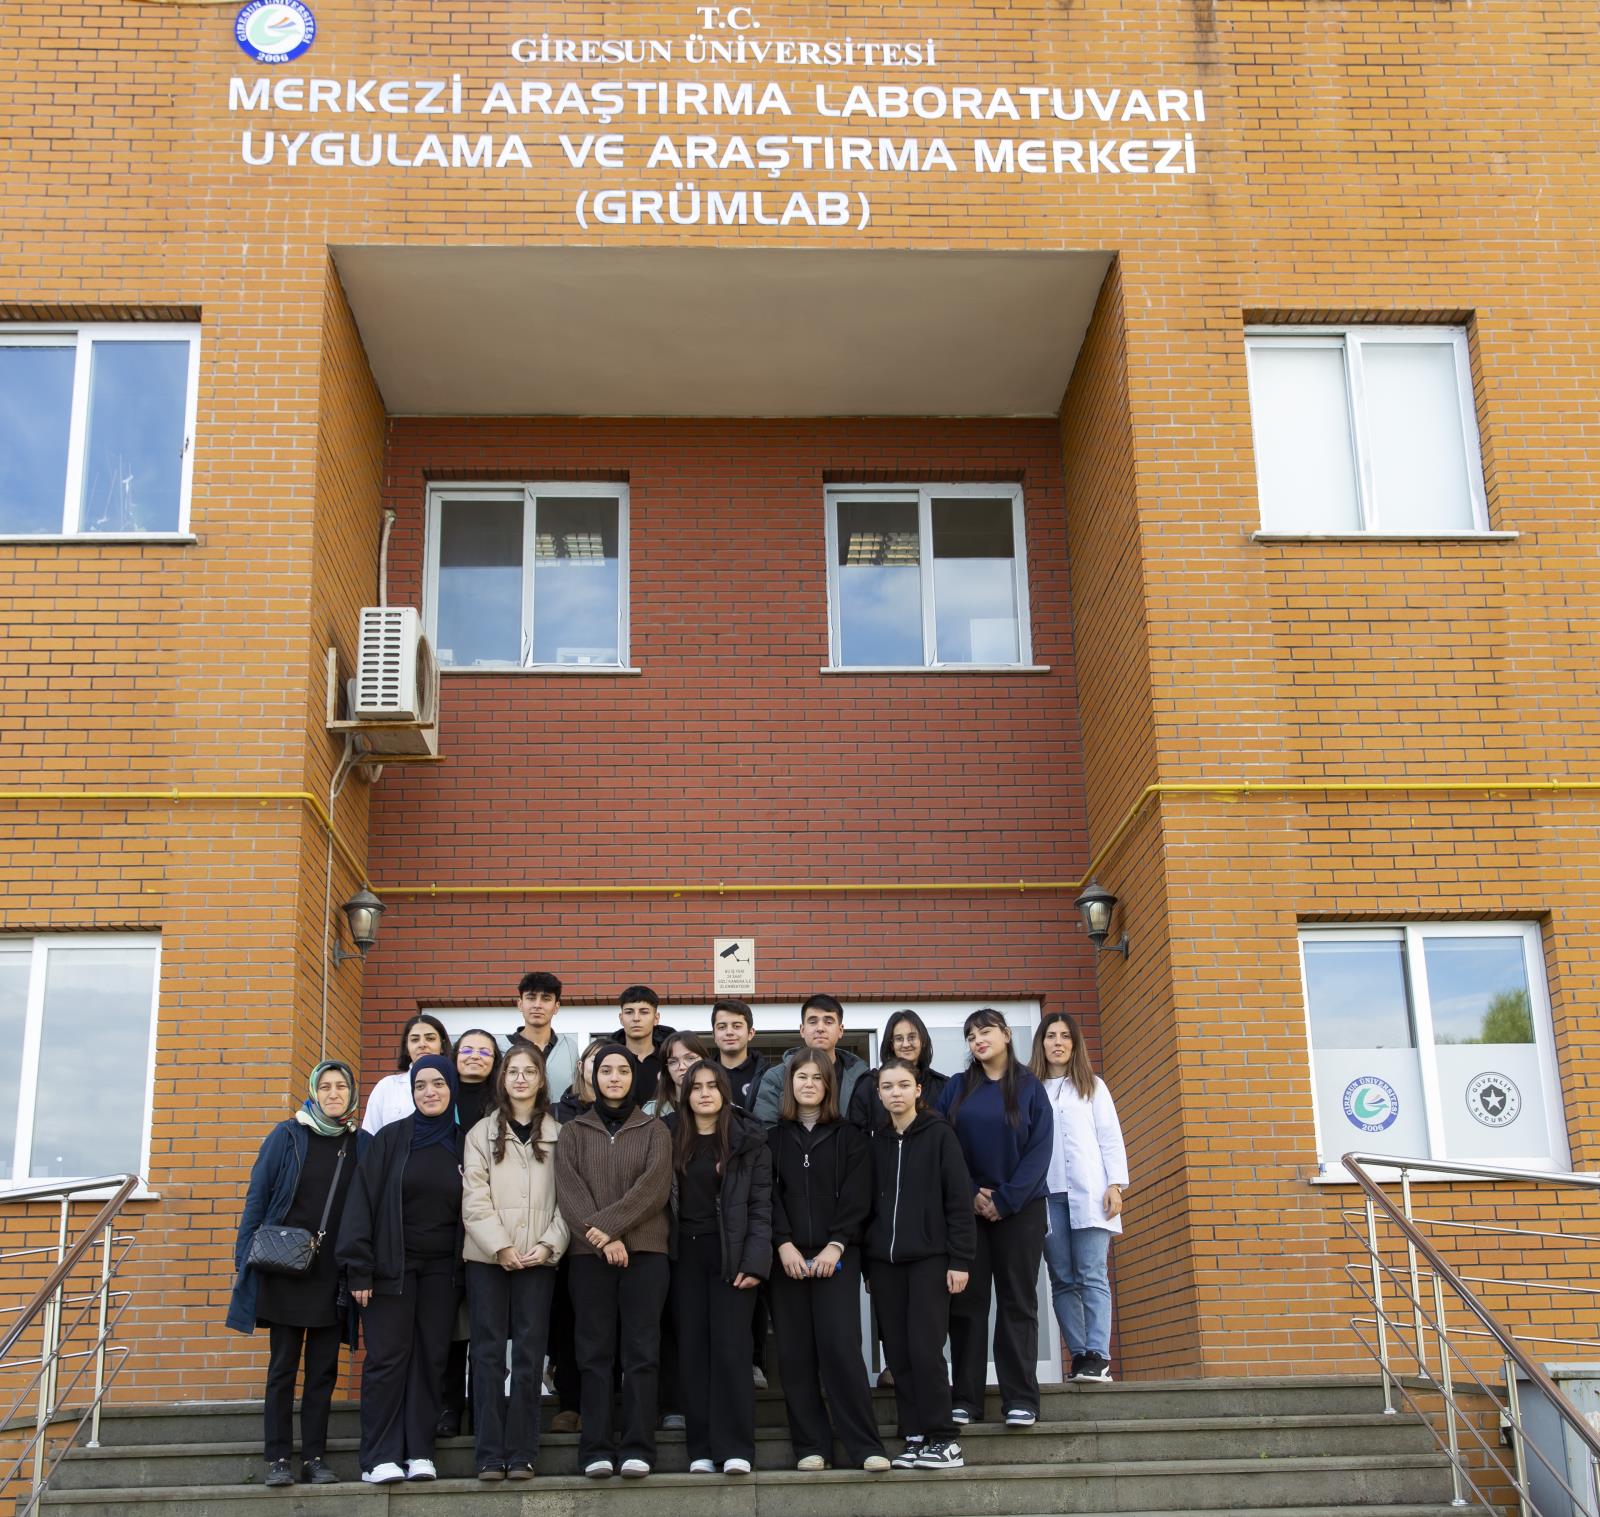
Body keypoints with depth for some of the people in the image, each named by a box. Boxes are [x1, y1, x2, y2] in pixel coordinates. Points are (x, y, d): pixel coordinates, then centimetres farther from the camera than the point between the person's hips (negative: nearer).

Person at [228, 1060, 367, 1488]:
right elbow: (257, 1196, 0)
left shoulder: (362, 1145, 4)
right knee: (283, 1365, 2)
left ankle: (315, 1458, 11)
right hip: (285, 1268, -2)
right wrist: (245, 1257, -5)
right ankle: (278, 1459, 6)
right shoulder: (287, 1136, -2)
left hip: (333, 1273, 2)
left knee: (323, 1369, 5)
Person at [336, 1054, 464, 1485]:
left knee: (430, 1358, 1)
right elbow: (363, 1202, -4)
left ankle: (419, 1451, 7)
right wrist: (359, 1268, -10)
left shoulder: (461, 1145, 7)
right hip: (392, 1266, -2)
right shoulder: (390, 1139, 0)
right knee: (388, 1357, -5)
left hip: (440, 1270, 3)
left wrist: (466, 1270, 3)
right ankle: (381, 1457, -1)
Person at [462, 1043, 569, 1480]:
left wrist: (549, 1244, -9)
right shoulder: (482, 1133, 8)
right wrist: (500, 1246, -10)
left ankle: (521, 1453, 4)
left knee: (529, 1353, 0)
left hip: (538, 1259, 0)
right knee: (489, 1353, 0)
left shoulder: (559, 1134, 9)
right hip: (487, 1258, 0)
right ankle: (490, 1454, 3)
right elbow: (474, 1198, 0)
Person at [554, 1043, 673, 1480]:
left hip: (645, 1251, -1)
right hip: (589, 1254, 1)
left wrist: (608, 1224, -15)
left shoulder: (654, 1130, 10)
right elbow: (568, 1190, -1)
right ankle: (596, 1449, 1)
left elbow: (654, 1186, -5)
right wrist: (602, 1240, -14)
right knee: (595, 1352, 0)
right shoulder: (574, 1132, 12)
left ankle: (637, 1448, -2)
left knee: (641, 1351, -3)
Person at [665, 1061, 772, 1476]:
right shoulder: (670, 1137, 7)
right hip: (685, 1255, 2)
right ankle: (701, 1449, 7)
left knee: (730, 1348, -7)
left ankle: (735, 1448, -4)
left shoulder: (748, 1141, 1)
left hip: (730, 1255, -2)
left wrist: (755, 1261, -12)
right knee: (692, 1350, 3)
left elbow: (761, 1205, -2)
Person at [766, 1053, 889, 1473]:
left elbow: (856, 1196, 1)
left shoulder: (848, 1137, 8)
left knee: (840, 1346, -11)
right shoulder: (774, 1138, 10)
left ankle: (864, 1446, -7)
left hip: (836, 1255, -2)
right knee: (795, 1352, -1)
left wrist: (836, 1246, -10)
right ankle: (810, 1445, 6)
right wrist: (783, 1244, -11)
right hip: (787, 1256, 2)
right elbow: (769, 1195, 2)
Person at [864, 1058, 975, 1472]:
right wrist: (868, 1264, 9)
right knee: (899, 1353, 3)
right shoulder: (876, 1143, 12)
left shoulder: (939, 1134, -1)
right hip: (884, 1261, 5)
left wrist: (959, 1259, -10)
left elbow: (959, 1200, -5)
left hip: (929, 1258, -5)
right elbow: (868, 1204, 14)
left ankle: (943, 1440, -3)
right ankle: (915, 1438, 9)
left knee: (925, 1349, -11)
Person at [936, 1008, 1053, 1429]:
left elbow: (1039, 1150, -4)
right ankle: (965, 1398, 5)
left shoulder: (1029, 1087, 3)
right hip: (966, 1208, 2)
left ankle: (1020, 1399, 2)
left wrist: (1006, 1199, -12)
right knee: (967, 1302, 1)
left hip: (1020, 1208, -1)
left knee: (1017, 1301, 1)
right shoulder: (957, 1088, 8)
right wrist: (971, 1195, -9)